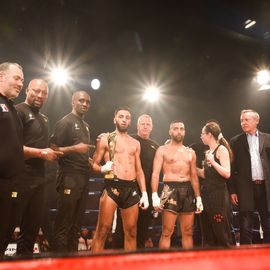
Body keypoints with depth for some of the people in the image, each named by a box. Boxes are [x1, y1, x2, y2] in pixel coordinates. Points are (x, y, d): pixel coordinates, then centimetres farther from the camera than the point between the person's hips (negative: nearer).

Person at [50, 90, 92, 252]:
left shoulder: (86, 126, 20)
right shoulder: (65, 122, -3)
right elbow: (53, 149, -10)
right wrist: (74, 148, -21)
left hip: (84, 178, 8)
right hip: (69, 177, -8)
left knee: (76, 224, 10)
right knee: (63, 224, -5)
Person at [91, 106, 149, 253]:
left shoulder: (135, 143, 18)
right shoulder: (106, 139, 6)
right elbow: (94, 164, 4)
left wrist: (144, 193, 10)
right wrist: (103, 168, -18)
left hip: (131, 188, 4)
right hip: (112, 186, -4)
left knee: (131, 232, 6)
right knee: (103, 229, -9)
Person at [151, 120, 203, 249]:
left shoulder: (190, 152, 17)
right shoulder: (162, 150, 4)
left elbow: (194, 176, 18)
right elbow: (155, 174, -4)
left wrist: (198, 197, 10)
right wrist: (154, 195, -17)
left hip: (188, 191, 4)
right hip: (170, 190, -4)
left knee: (188, 232, 8)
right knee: (167, 232, -7)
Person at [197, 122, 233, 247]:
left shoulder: (221, 149, -8)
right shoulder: (208, 152, 16)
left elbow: (227, 174, -18)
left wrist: (213, 162, -26)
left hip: (218, 195, -8)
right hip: (206, 194, 9)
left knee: (221, 231, -2)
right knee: (207, 233, 13)